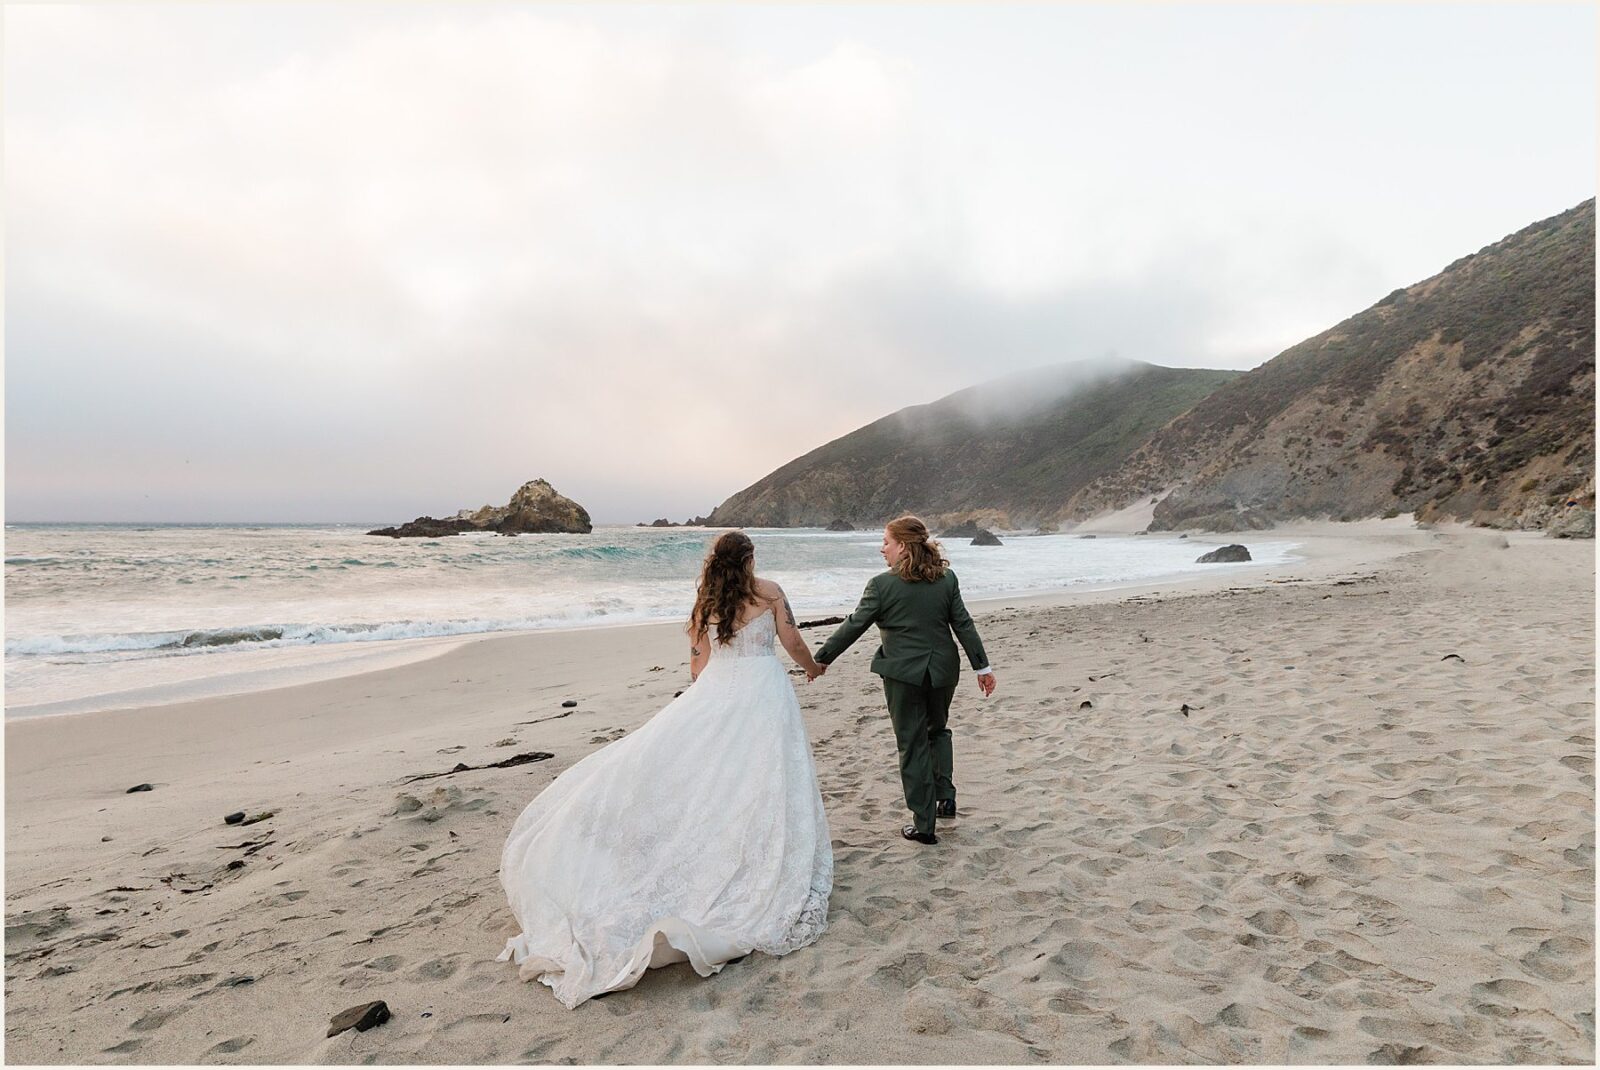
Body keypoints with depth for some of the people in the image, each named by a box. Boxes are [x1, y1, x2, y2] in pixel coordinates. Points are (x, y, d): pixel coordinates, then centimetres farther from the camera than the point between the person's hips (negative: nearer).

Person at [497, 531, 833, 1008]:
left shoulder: (705, 603, 6)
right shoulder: (769, 592, 0)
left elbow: (699, 666, 8)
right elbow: (792, 641, 6)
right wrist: (811, 666, 26)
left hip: (714, 694, 2)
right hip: (764, 690, -2)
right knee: (763, 788, 1)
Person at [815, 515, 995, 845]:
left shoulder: (882, 584, -13)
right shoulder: (947, 578, 0)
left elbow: (853, 626, -9)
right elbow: (964, 625, 0)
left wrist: (821, 659, 1)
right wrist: (982, 666, 6)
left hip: (903, 673, -4)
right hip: (942, 671, 4)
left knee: (913, 745, 6)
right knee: (937, 731, 27)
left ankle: (923, 823, 12)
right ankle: (946, 797, 21)